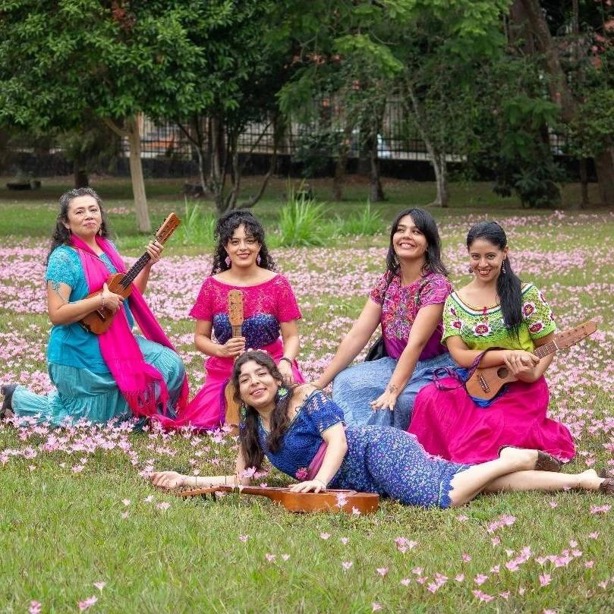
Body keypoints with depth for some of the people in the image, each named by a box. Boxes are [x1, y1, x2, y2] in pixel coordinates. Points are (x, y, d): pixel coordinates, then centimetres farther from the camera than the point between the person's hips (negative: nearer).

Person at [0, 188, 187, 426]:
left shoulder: (107, 248, 6)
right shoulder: (63, 258, -17)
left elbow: (129, 294, 13)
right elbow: (57, 314, -23)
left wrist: (147, 265, -2)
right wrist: (101, 300, -27)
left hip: (118, 342, 7)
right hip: (81, 353, -7)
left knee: (170, 364, -6)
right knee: (95, 416, 3)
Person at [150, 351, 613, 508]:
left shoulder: (305, 398, -7)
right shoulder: (253, 429, 14)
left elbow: (338, 439, -15)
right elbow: (241, 480, 15)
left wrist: (320, 480, -30)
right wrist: (187, 480, 8)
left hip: (380, 451, -6)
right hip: (358, 481, 6)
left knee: (443, 495, -33)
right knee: (487, 483, -4)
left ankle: (520, 457, -7)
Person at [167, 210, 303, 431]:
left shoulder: (278, 285, -1)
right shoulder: (212, 286, 2)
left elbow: (291, 337, 0)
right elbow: (200, 337, 8)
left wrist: (285, 362, -21)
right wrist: (221, 350, -13)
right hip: (225, 373, 1)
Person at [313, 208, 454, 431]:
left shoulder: (435, 285, -14)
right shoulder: (387, 281, 5)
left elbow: (416, 343, -26)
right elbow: (357, 336, 0)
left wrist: (392, 391, -36)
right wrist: (320, 383, -7)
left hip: (433, 369, -6)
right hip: (395, 364, 6)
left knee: (402, 400, -34)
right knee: (346, 382, -18)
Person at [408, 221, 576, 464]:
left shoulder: (526, 295, -3)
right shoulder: (455, 302, 4)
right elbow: (459, 355, -6)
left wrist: (534, 374, -19)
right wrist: (506, 355, -21)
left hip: (519, 389, -3)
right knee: (430, 399, -28)